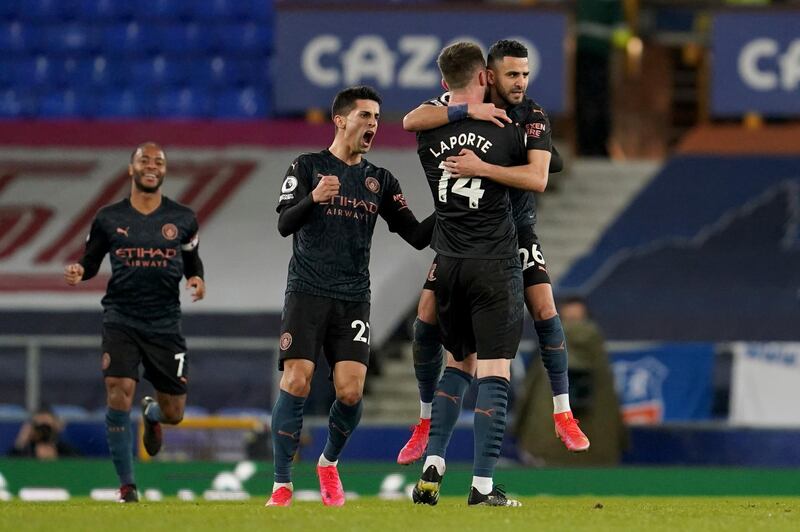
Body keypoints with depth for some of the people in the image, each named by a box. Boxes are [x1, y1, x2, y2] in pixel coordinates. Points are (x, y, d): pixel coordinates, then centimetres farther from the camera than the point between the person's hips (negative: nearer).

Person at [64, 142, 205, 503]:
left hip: (165, 323, 1)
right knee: (120, 392, -19)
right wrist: (78, 273, -11)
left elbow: (192, 261, 16)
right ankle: (126, 484, -4)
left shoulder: (182, 219, 5)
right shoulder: (108, 218, 2)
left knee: (173, 414, 5)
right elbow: (91, 261, 12)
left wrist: (197, 280, -6)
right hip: (121, 320, -1)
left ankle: (151, 414, 46)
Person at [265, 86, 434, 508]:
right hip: (307, 294, -3)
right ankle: (282, 485, -6)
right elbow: (284, 224, -8)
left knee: (351, 391, -9)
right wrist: (313, 198, -26)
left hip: (353, 299, 3)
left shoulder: (380, 181, 12)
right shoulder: (308, 167, 3)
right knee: (296, 383, -13)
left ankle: (329, 463, 19)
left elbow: (417, 236, 10)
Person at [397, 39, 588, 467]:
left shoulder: (533, 117, -15)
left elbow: (538, 178, -30)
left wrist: (482, 168, -42)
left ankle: (563, 416, -4)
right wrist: (469, 111, -39)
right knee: (427, 319, -5)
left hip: (515, 228, -1)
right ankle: (426, 422, 10)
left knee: (545, 309, -15)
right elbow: (410, 121, -28)